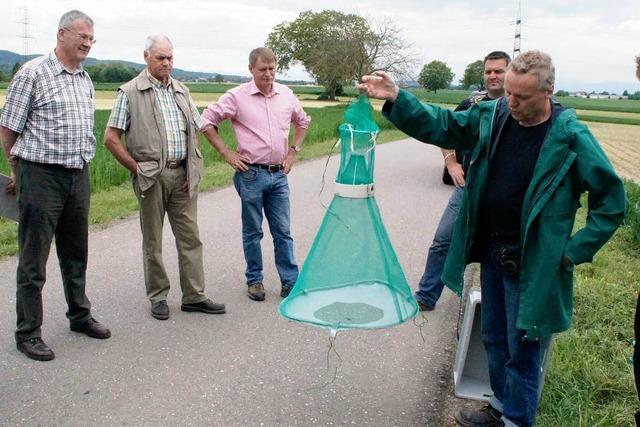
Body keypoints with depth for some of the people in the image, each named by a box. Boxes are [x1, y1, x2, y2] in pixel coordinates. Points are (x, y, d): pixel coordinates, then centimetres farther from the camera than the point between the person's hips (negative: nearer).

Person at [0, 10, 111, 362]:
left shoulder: (86, 80, 12)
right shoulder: (33, 74, -8)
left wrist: (81, 166, 18)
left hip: (79, 176, 6)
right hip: (41, 177, -6)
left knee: (76, 253, 17)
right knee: (33, 260, 2)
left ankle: (80, 315, 32)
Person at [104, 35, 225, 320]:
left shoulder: (182, 91, 13)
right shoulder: (130, 92, -2)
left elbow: (195, 131, 19)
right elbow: (111, 138, -4)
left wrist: (194, 167, 8)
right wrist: (136, 168, -8)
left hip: (183, 176, 4)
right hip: (152, 177, -4)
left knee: (190, 237, 6)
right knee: (153, 241, 6)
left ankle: (194, 296, 14)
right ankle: (158, 297, 19)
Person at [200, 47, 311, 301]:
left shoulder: (286, 95, 6)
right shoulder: (237, 96, -6)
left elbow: (303, 122, 22)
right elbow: (207, 121, -2)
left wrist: (293, 151, 12)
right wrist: (226, 153, -5)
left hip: (279, 174, 3)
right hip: (251, 174, -3)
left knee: (283, 230, 7)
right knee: (252, 231, 8)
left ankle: (290, 281, 15)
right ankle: (254, 280, 22)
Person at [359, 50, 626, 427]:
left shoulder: (572, 138, -15)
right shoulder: (492, 115, -2)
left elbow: (611, 200, -8)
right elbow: (440, 125, 4)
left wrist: (574, 250, -11)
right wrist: (396, 100, -11)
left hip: (532, 265, -5)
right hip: (491, 253, 6)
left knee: (522, 352, 8)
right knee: (494, 338, 21)